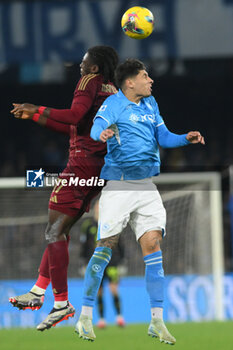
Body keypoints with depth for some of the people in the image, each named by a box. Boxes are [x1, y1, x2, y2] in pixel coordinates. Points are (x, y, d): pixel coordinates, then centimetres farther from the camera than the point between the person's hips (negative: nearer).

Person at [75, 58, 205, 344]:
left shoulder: (150, 104, 16)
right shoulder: (113, 103, -4)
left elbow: (163, 137, 17)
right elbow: (97, 127, -21)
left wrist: (186, 138, -2)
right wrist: (102, 133, -45)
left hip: (146, 186, 5)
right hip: (117, 184, -5)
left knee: (153, 245, -4)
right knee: (105, 247, -6)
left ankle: (157, 321, -2)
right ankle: (85, 317, 3)